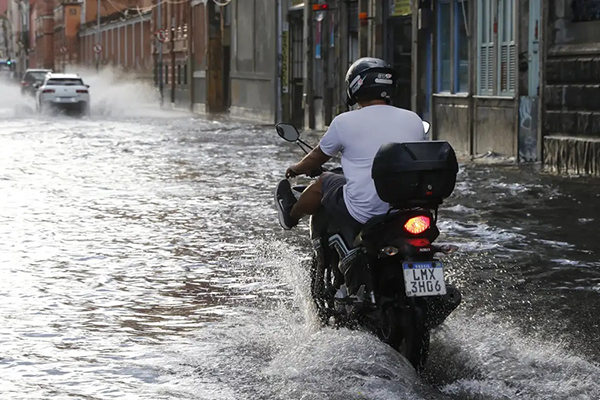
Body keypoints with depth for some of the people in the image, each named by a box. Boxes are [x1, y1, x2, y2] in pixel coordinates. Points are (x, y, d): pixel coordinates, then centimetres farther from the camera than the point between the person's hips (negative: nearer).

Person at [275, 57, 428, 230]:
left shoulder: (344, 122, -7)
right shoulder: (414, 120, 3)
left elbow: (318, 156, 10)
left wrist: (297, 169, 33)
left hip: (363, 214, -4)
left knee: (323, 182, 23)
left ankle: (291, 214, 50)